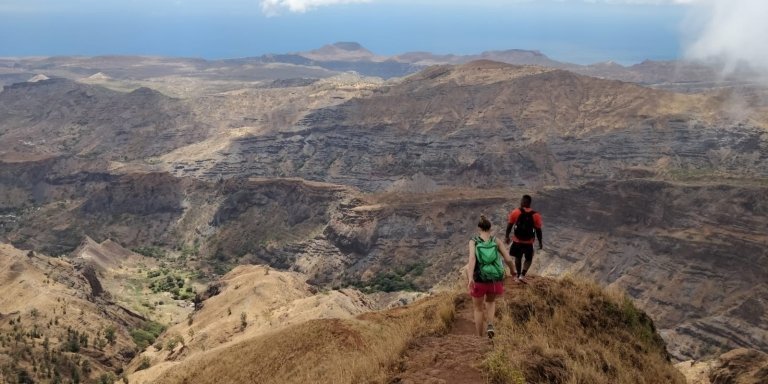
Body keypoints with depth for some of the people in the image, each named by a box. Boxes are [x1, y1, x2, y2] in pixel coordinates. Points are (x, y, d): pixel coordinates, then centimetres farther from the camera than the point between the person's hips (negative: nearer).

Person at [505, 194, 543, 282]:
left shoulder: (515, 212, -10)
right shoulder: (535, 215, -11)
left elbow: (510, 225, -4)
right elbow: (538, 230, -7)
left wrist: (507, 236, 9)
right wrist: (540, 242, 4)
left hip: (517, 240, 1)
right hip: (528, 242, -1)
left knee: (518, 257, 20)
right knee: (529, 259, 17)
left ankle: (518, 275, 29)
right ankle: (522, 275, 2)